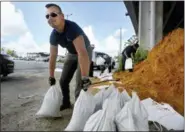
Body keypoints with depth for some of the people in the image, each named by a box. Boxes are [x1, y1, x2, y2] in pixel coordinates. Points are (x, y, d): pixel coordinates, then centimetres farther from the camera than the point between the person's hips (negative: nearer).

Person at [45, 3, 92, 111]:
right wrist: (51, 77, -5)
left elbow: (82, 53, -46)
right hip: (71, 54, 7)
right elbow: (53, 56, -7)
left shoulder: (72, 27, -36)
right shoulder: (53, 36, -14)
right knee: (63, 81, 8)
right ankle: (66, 103, 29)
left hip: (85, 51, -6)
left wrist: (85, 78, -51)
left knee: (80, 82, -19)